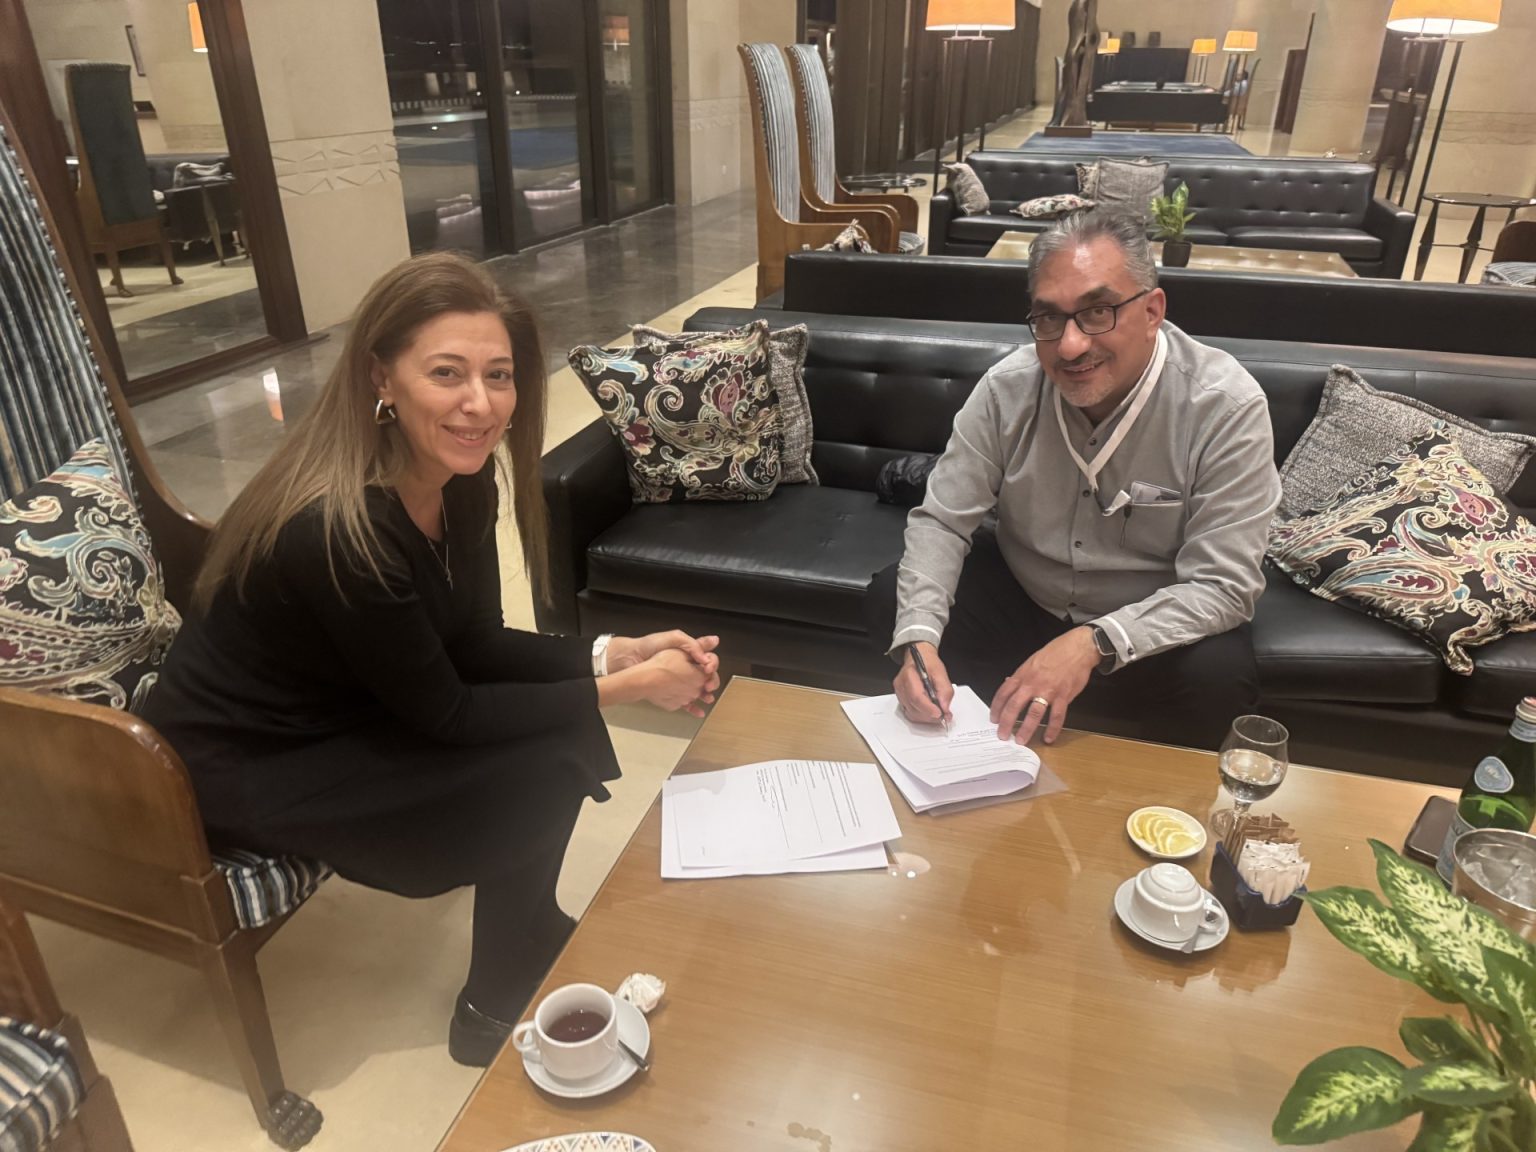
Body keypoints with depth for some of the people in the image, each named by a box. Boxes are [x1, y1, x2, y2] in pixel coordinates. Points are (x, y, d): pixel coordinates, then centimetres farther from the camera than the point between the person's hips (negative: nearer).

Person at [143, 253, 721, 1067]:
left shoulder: (461, 482, -10)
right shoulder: (336, 530, -34)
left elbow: (477, 648, -1)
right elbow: (442, 714, -26)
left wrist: (615, 654, -15)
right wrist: (625, 690, -23)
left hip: (342, 711, 7)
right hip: (243, 767, -7)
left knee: (554, 729, -7)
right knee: (542, 768, -16)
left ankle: (530, 928, 19)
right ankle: (496, 1008, 10)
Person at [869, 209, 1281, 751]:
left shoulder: (1226, 406, -23)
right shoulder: (1009, 386, -15)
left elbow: (1222, 585, -25)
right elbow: (941, 521, -12)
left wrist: (1093, 643, -40)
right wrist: (919, 637, -30)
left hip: (1152, 623, -2)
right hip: (1019, 593, 3)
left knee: (1218, 676, -33)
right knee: (890, 596, -15)